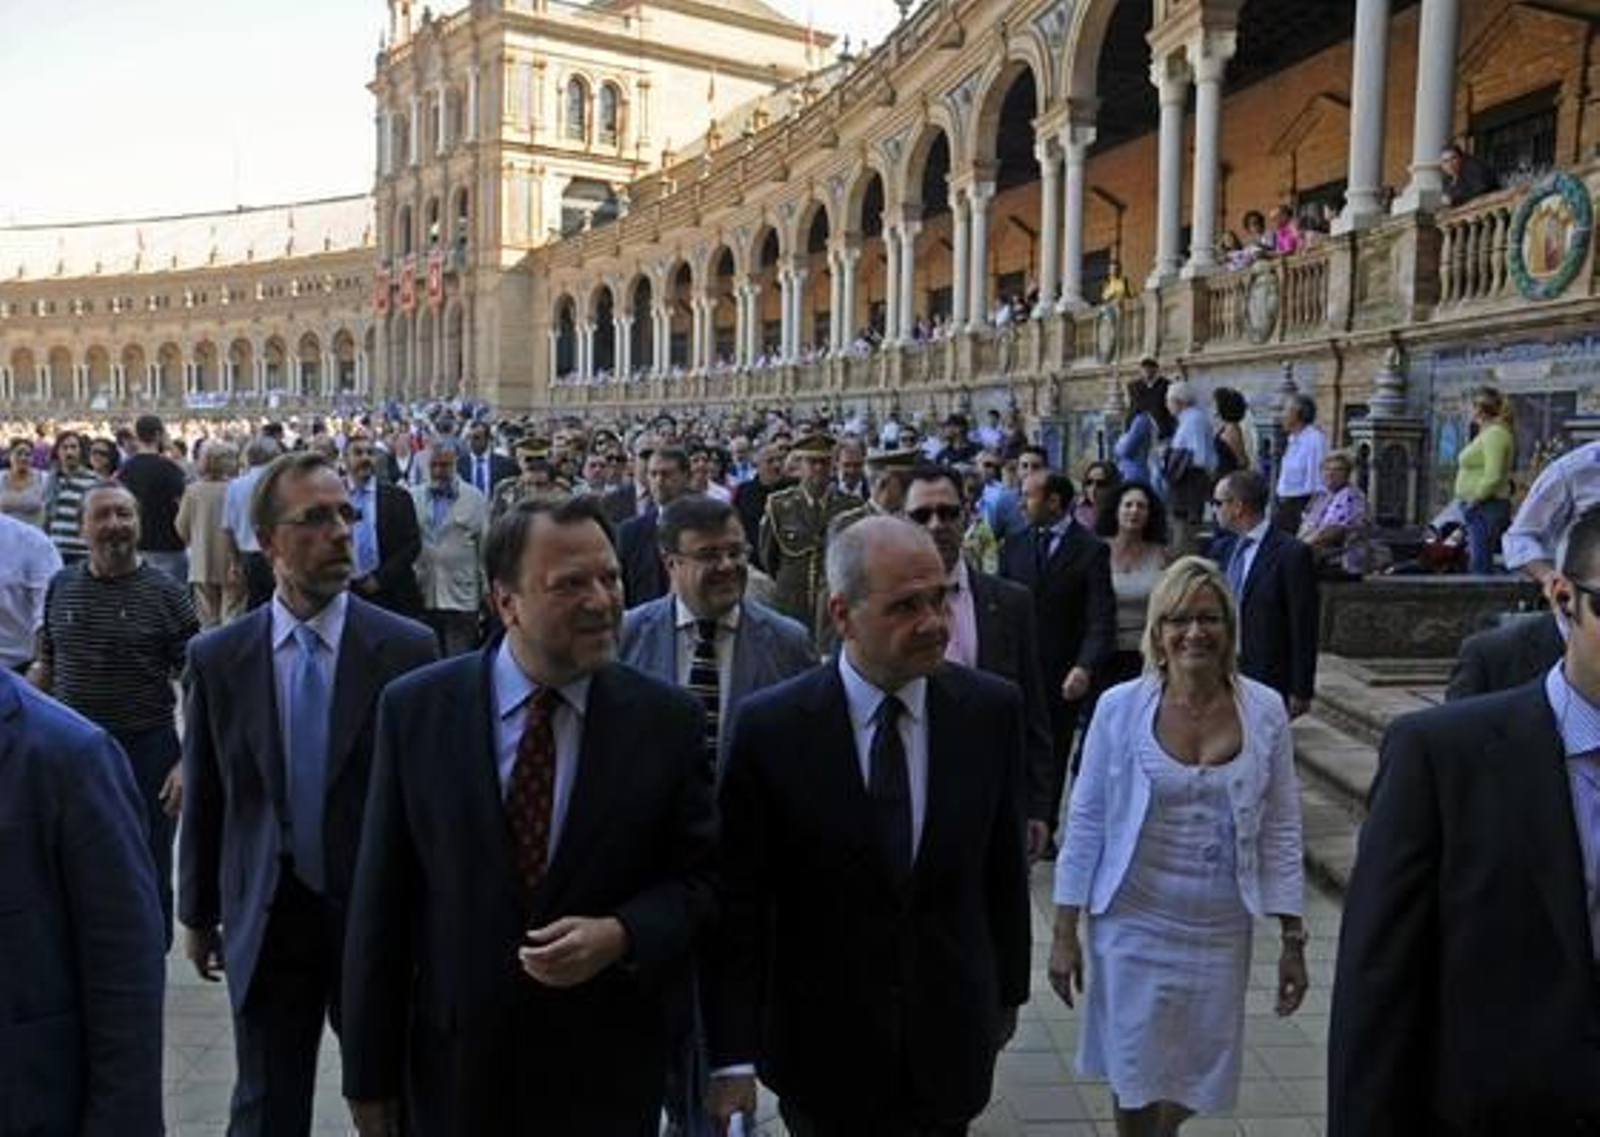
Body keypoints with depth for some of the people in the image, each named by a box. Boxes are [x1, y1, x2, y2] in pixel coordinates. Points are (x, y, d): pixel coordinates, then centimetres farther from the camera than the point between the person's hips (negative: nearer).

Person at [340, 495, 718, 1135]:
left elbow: (699, 876, -1)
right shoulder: (416, 709, -7)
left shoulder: (668, 719, -8)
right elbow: (381, 899, -3)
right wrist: (370, 1071, -1)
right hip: (452, 1065, 0)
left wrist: (621, 936, -20)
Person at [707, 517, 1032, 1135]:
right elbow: (738, 901, -11)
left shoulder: (991, 708, -8)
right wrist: (733, 1054, -12)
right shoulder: (769, 726, -15)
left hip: (948, 1042, 2)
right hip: (821, 1046, -1)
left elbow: (1003, 865, 3)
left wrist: (1008, 988, 11)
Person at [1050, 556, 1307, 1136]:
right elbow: (1085, 824, -5)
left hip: (1221, 930, 2)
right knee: (1135, 1087, 9)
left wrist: (1292, 939, 1)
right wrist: (1064, 932, -4)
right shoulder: (1120, 707, -9)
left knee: (1193, 1085, 15)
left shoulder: (1264, 711, -5)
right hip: (1133, 924, -1)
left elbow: (1281, 831, 1)